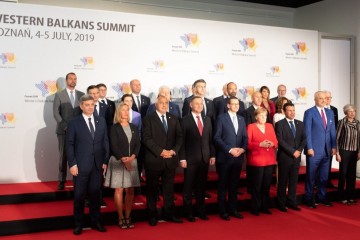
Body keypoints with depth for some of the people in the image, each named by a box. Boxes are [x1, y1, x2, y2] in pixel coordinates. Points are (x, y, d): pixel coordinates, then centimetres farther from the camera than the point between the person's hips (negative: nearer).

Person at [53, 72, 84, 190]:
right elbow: (56, 113, -3)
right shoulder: (59, 95, 3)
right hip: (63, 130, -2)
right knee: (63, 156, 1)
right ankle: (61, 181, 7)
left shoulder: (81, 95, 10)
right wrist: (66, 127, -12)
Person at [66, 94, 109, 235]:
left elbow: (105, 142, 9)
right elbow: (69, 145, -4)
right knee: (79, 195, 5)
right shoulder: (74, 123, -2)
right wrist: (72, 164, -10)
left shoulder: (101, 121, 8)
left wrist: (105, 161, 3)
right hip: (80, 165, -3)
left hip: (98, 165, 3)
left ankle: (95, 221, 22)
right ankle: (78, 224, 17)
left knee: (95, 194, 10)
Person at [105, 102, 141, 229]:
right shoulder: (114, 128, 0)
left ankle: (128, 217, 9)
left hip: (132, 161, 4)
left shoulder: (134, 127, 12)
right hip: (118, 161, -4)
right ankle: (121, 218, 4)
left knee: (130, 191, 2)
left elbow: (138, 144, 6)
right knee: (119, 190, -2)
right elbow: (114, 146, -8)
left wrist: (132, 157, -10)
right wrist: (123, 159, -16)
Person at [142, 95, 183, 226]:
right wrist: (160, 151, -17)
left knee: (169, 188, 10)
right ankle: (152, 215, 17)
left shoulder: (173, 119, 11)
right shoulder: (148, 119, -2)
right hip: (153, 160, -3)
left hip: (170, 159, 4)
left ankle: (169, 213, 20)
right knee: (152, 189, 6)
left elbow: (179, 137, 7)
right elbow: (146, 138, -11)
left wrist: (173, 150, -9)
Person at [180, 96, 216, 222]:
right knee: (188, 187, 4)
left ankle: (201, 211, 20)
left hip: (205, 158, 4)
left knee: (201, 187, 10)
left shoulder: (207, 119, 11)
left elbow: (210, 139, 11)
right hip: (190, 159, -4)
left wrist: (212, 155, 5)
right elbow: (181, 141, -6)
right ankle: (188, 212, 14)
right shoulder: (185, 120, -3)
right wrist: (182, 158, -10)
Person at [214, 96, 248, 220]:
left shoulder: (241, 119, 13)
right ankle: (223, 211, 11)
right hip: (225, 157, -5)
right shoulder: (221, 118, -3)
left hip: (238, 157, 5)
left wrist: (242, 148, -8)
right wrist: (229, 149, -16)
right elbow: (217, 137, -10)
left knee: (234, 184, 12)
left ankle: (233, 209, 20)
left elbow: (245, 137, 12)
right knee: (223, 185, 4)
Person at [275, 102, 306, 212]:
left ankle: (292, 202, 17)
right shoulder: (280, 124, -5)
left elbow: (304, 139, 8)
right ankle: (281, 203, 12)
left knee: (293, 181, 8)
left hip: (296, 156, 4)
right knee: (283, 181, 3)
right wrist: (292, 151, -16)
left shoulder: (300, 124, 11)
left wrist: (299, 150, -8)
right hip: (284, 157, -4)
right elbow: (280, 141, -13)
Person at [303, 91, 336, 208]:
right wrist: (309, 148, -14)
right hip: (314, 150, -5)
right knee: (311, 176, 3)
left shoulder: (330, 113, 12)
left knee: (324, 176, 12)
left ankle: (321, 197, 24)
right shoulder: (309, 112, -5)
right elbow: (307, 132, -9)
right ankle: (309, 198, 14)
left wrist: (333, 146, 6)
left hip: (327, 150, 5)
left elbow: (332, 131, 12)